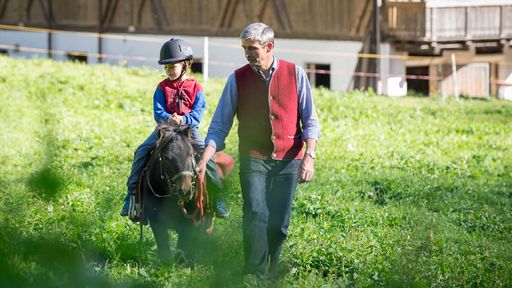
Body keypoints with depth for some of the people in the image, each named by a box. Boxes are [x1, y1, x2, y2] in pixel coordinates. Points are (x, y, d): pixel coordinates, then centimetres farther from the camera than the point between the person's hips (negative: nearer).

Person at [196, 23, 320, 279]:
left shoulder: (295, 74, 1)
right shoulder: (238, 78, 0)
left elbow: (310, 120, 4)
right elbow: (219, 125, 2)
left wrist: (309, 157, -7)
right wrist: (204, 160, -9)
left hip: (288, 160, 1)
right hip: (253, 159, -1)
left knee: (279, 223, 2)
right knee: (256, 215, -17)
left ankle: (271, 275, 15)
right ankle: (255, 276, -14)